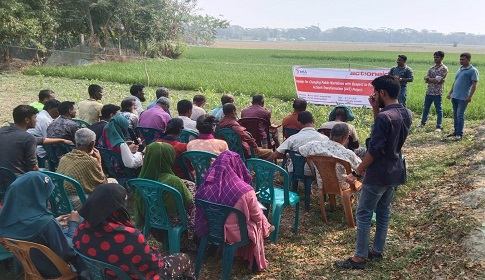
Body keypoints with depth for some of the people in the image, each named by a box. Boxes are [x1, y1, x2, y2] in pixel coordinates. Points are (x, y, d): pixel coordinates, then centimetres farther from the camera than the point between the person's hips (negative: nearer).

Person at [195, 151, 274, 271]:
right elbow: (257, 217, -15)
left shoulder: (206, 186, -18)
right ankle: (256, 262, 49)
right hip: (236, 233, -5)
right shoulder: (245, 191, -31)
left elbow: (201, 213, -2)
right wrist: (266, 225, 10)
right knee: (259, 223, 29)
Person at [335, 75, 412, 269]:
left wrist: (357, 172, -15)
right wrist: (376, 109, 4)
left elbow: (374, 150, -23)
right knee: (383, 211, 19)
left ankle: (359, 258, 9)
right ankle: (377, 250, 31)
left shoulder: (384, 117, -24)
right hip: (395, 172, 9)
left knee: (363, 214, 2)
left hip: (378, 175, -9)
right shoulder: (406, 114, 4)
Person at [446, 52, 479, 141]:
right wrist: (450, 93, 21)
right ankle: (455, 131, 22)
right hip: (454, 96, 7)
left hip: (463, 97, -7)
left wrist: (470, 96, -19)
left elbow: (474, 84, -11)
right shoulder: (460, 69, 17)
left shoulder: (473, 70, -6)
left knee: (460, 115, -8)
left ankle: (459, 134, -5)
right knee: (455, 115, 12)